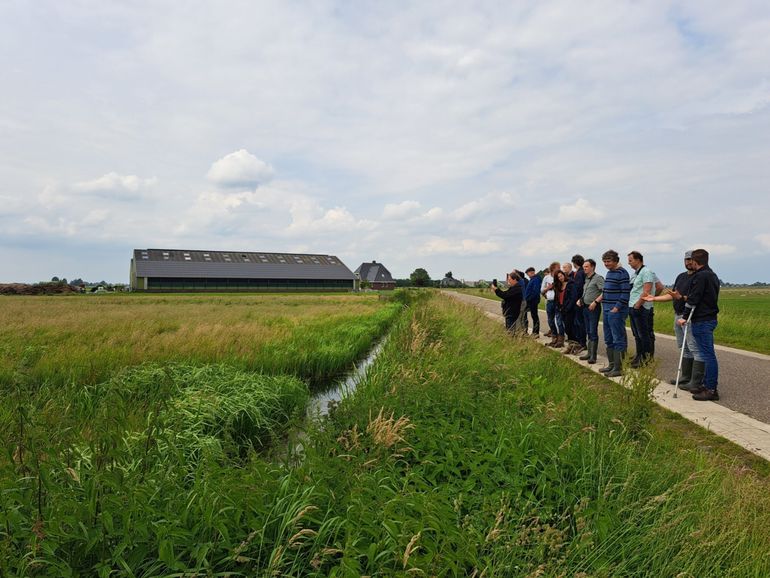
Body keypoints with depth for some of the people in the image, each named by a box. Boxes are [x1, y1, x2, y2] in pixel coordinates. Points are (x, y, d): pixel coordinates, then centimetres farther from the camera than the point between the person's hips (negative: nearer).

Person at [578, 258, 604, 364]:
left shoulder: (598, 278, -11)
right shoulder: (586, 279, 14)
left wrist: (595, 302, -21)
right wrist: (581, 300, 10)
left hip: (594, 308, -9)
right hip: (585, 307, 9)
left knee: (593, 332, -7)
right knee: (588, 332, 13)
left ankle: (593, 356, -4)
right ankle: (589, 353, 20)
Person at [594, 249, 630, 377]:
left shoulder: (622, 273, -11)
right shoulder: (609, 273, 16)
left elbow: (625, 293, -16)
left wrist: (616, 308, -18)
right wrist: (597, 300, 13)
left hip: (616, 312, -9)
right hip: (607, 311, 9)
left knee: (618, 340, -4)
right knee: (608, 339, 15)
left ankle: (618, 368, 0)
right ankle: (611, 364, 25)